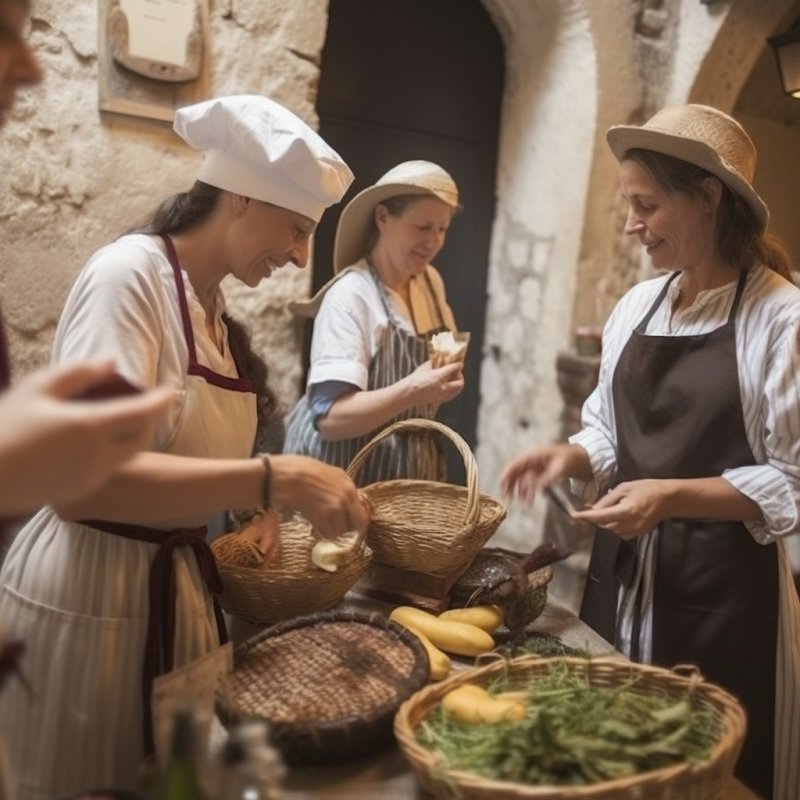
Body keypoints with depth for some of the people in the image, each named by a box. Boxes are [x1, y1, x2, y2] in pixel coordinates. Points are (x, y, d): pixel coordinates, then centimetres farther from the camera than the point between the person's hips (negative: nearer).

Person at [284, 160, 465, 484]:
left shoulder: (431, 282, 0)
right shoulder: (350, 296, -19)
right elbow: (330, 417, -24)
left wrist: (445, 377, -5)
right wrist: (411, 391, -35)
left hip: (409, 471, 6)